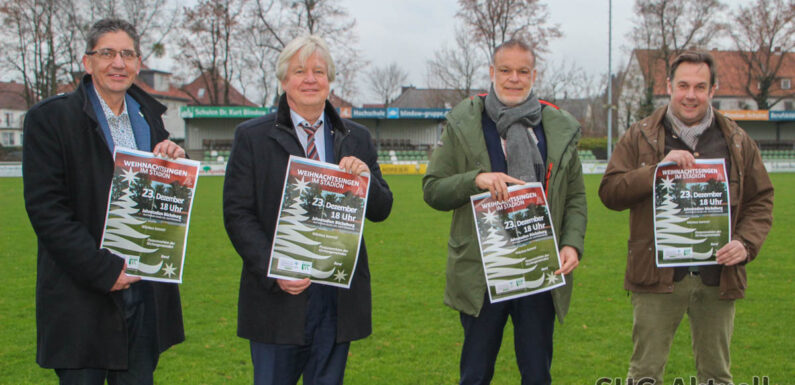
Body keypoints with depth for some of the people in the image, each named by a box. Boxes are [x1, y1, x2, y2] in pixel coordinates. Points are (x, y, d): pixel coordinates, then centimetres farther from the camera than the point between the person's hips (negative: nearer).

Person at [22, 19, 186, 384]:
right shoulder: (50, 117, -6)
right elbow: (45, 208, -13)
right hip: (82, 299, -5)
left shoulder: (149, 115, 11)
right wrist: (103, 270, -18)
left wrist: (177, 163, -7)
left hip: (146, 294, 5)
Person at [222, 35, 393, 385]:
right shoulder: (252, 137, 2)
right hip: (278, 295, -2)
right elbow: (237, 213, -3)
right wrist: (272, 272, -15)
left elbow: (381, 211, 10)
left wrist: (366, 177, -12)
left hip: (338, 298, 3)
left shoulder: (356, 138, 11)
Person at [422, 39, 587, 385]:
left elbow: (576, 196, 10)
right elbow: (432, 189, 0)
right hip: (480, 274, -1)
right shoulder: (463, 125, 2)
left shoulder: (560, 128, 8)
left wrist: (573, 243, -6)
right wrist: (475, 180, -18)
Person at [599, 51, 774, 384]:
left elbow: (761, 200, 13)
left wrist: (746, 243, -5)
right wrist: (658, 170, -19)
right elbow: (610, 192, -5)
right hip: (659, 276, -2)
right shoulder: (640, 137, 3)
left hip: (718, 278, 2)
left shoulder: (737, 141, 9)